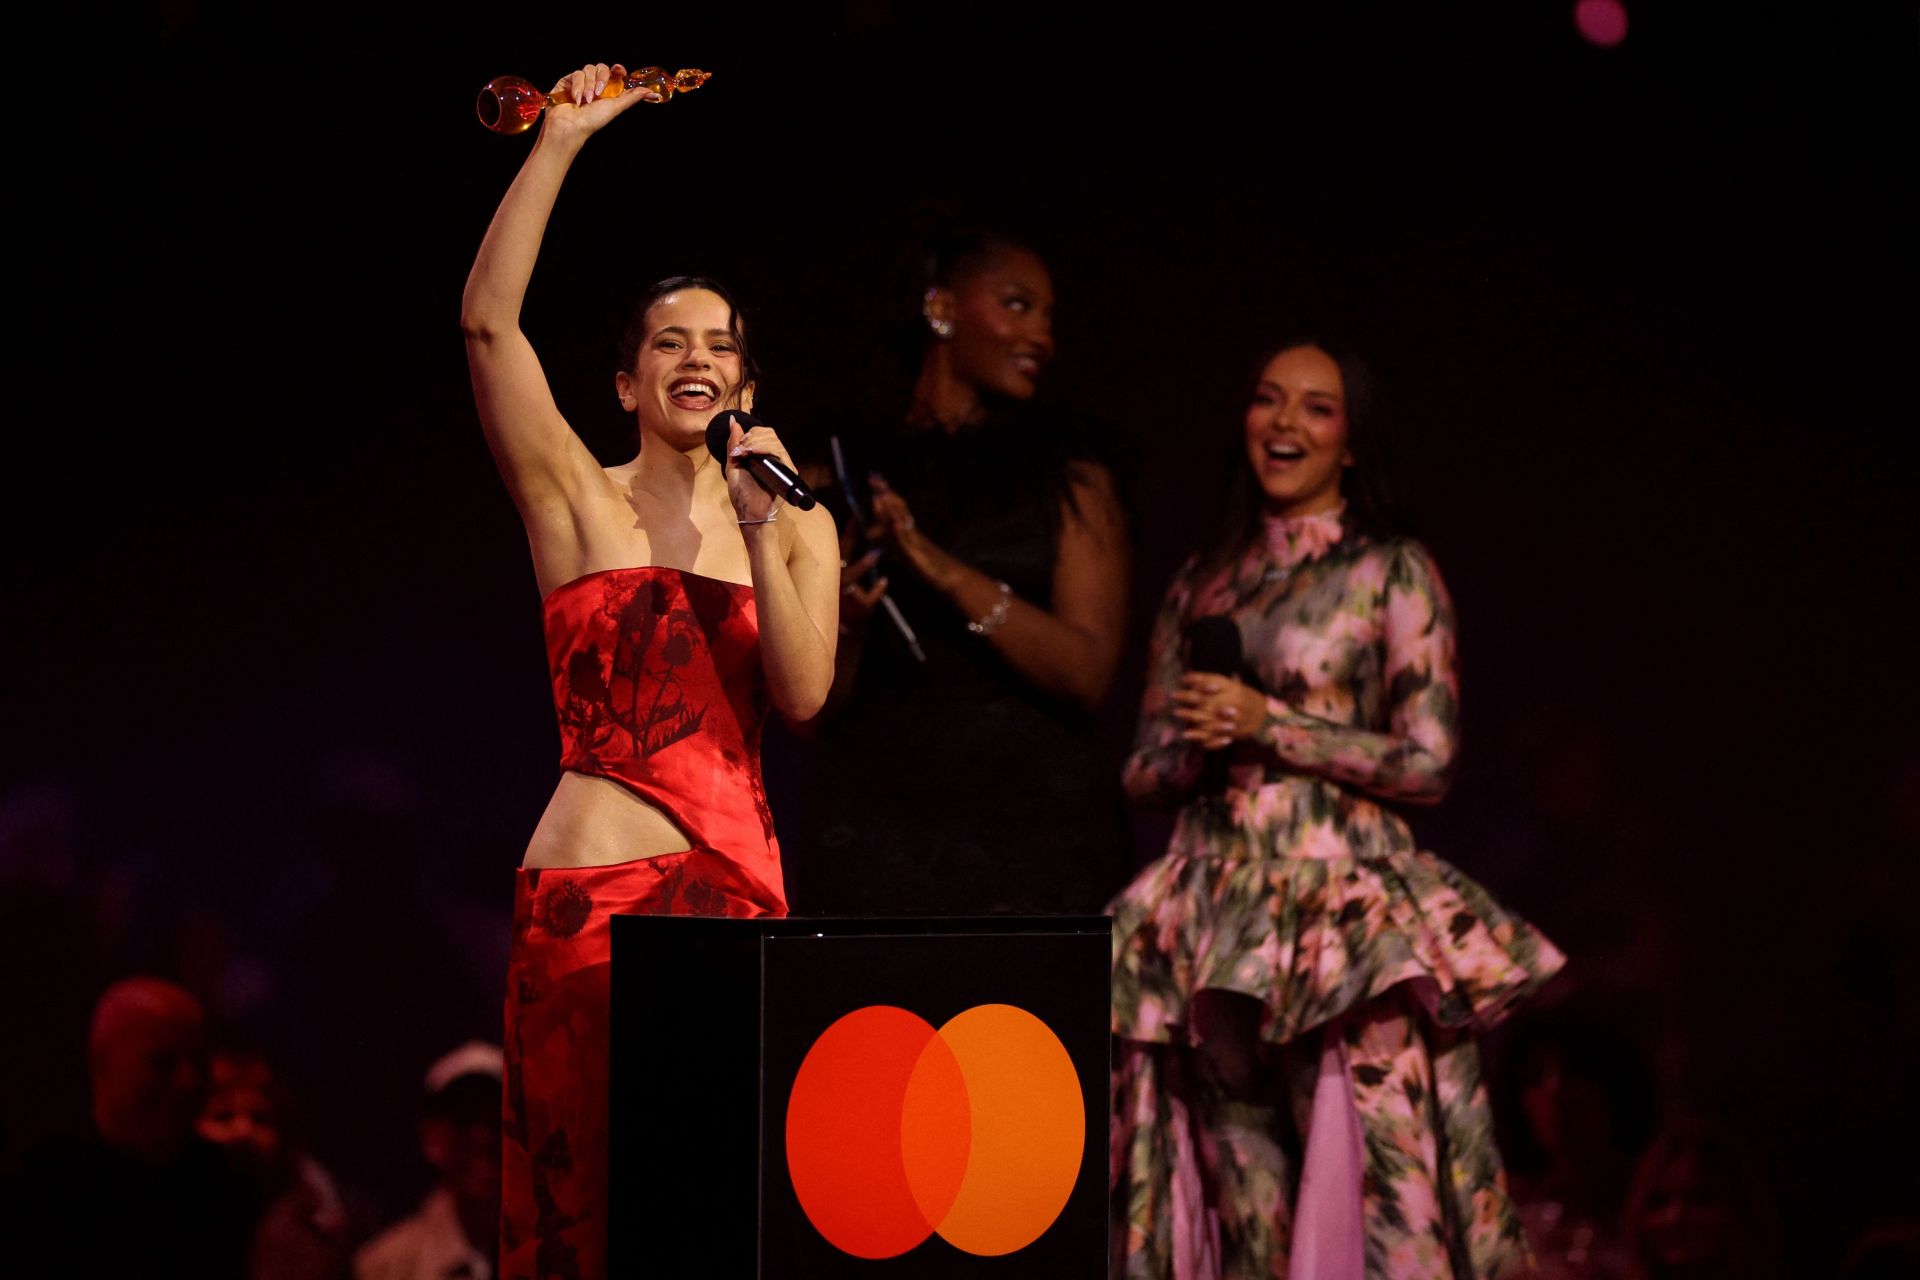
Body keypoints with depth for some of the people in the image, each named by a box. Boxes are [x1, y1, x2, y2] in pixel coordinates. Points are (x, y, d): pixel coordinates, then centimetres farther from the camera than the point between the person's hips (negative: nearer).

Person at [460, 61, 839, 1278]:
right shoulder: (581, 501, 5)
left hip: (741, 882, 3)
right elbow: (490, 320, -8)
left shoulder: (798, 523, 14)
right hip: (599, 890, -3)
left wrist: (759, 530, -10)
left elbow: (803, 692, -1)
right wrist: (562, 142, -9)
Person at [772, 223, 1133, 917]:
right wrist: (845, 620, -12)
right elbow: (816, 715, 8)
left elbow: (1086, 675, -6)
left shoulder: (1068, 470, 6)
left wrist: (950, 575, -16)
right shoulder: (846, 474, 8)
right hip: (874, 827, 1)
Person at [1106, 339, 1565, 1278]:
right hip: (1211, 918, 4)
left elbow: (1428, 762, -5)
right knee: (1243, 1203, 2)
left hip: (1344, 909, -4)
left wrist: (1268, 725, -10)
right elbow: (1143, 771, 16)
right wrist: (1195, 748, -6)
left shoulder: (1393, 574, 3)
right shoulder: (1200, 585, 16)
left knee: (1366, 1192, -12)